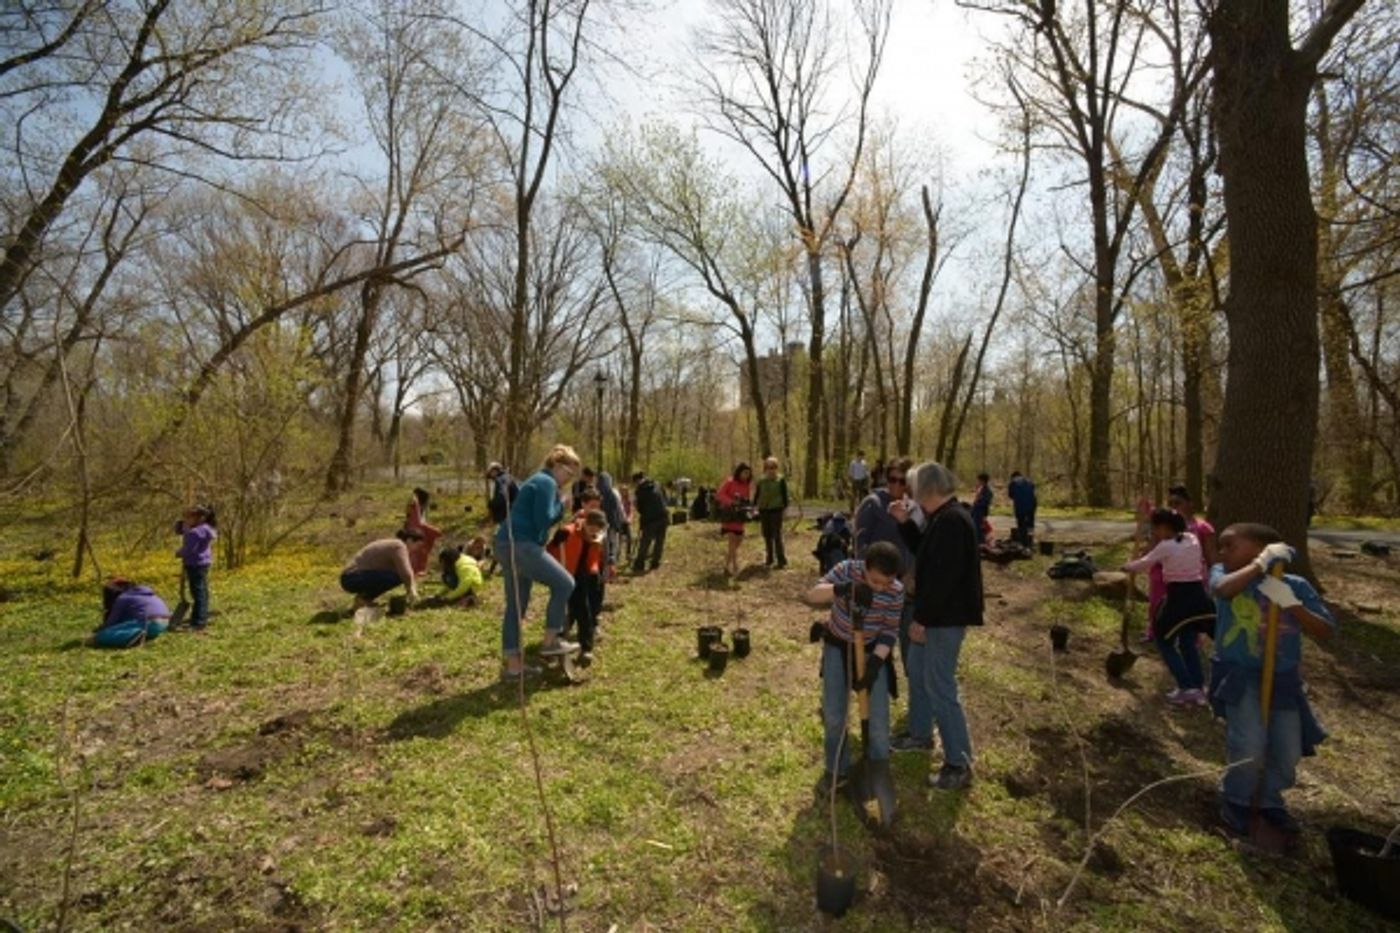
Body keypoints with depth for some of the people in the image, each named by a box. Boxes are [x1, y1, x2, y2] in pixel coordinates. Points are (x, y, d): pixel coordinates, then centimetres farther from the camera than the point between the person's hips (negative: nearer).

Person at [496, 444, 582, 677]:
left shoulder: (540, 481, 22)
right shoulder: (547, 482, -9)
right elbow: (544, 520, -16)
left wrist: (560, 505, 10)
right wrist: (560, 502, -2)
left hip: (508, 544, 10)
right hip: (521, 545, -10)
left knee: (516, 605, 13)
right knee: (564, 583, 0)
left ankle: (512, 664, 19)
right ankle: (550, 641, 8)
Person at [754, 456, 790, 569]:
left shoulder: (781, 480, -2)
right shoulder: (761, 481, 7)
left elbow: (785, 495, -1)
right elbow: (756, 495, 13)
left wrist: (785, 507, -6)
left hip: (776, 510, -4)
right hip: (763, 510, 4)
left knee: (777, 536, -7)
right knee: (767, 536, 10)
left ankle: (781, 560, -1)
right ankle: (769, 559, 21)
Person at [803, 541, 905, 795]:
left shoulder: (896, 591, -19)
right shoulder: (847, 570, -24)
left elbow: (890, 631, -11)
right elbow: (811, 596, -32)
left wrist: (875, 662, -25)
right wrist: (840, 589, -51)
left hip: (872, 650, 0)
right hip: (838, 646, 0)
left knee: (879, 715, 0)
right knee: (833, 713, 4)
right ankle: (836, 770, 25)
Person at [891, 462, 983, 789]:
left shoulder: (952, 520, -24)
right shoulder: (944, 517, 9)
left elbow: (943, 576, -27)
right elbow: (925, 552, 20)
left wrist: (922, 618, -22)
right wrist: (905, 522, 10)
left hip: (946, 617, -11)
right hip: (935, 614, 11)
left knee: (940, 687, -4)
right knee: (917, 672, 23)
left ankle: (960, 764, 8)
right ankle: (920, 734, 40)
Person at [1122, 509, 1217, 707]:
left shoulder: (1165, 546, -12)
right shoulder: (1193, 540, 6)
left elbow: (1143, 564, -3)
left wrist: (1127, 567, 16)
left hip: (1179, 598, -7)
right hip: (1198, 596, 7)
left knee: (1164, 642, 9)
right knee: (1187, 642, 21)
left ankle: (1187, 688, 4)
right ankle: (1198, 688, 20)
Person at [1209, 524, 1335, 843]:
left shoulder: (1296, 585, -2)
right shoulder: (1224, 573, -6)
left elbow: (1325, 632, -6)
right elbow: (1223, 589, -31)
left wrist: (1291, 603, -20)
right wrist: (1262, 564, -24)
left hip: (1283, 679, 3)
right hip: (1240, 675, -3)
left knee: (1288, 752, 9)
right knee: (1250, 745, -15)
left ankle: (1271, 801, 38)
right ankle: (1235, 799, 13)